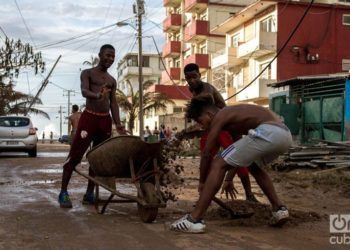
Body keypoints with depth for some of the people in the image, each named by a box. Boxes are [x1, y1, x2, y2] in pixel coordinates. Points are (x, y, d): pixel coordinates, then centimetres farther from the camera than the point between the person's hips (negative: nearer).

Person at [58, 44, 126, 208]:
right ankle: (63, 192, -1)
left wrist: (118, 124, 0)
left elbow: (113, 103, 14)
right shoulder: (87, 73, 3)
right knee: (75, 156, -7)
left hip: (105, 120, 5)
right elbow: (84, 91, -16)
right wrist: (96, 95, -39)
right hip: (89, 117, -5)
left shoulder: (112, 81, 18)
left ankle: (89, 194, 13)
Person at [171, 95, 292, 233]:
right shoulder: (232, 113, 33)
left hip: (267, 132, -9)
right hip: (285, 134, 9)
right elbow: (239, 151, 43)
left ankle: (194, 219, -7)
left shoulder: (219, 117, 7)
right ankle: (279, 208, 26)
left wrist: (202, 182, 22)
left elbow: (206, 154, 8)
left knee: (218, 165, -3)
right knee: (255, 167, 36)